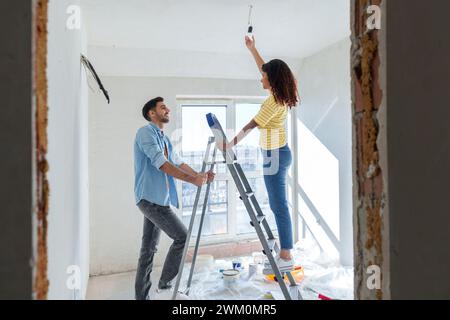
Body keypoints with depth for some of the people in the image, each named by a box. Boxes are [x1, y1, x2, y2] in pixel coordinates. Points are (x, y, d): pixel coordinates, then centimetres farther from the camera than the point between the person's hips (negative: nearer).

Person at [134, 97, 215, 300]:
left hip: (155, 199, 9)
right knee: (182, 237, -7)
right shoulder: (146, 132, -8)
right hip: (151, 198, -9)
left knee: (149, 248, 11)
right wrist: (192, 180, -20)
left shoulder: (164, 138, 21)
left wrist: (199, 175, -1)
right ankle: (165, 282, 8)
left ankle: (141, 295, 21)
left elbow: (178, 163, 15)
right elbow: (161, 164, -18)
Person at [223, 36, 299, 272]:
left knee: (279, 206, -6)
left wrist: (230, 144, -6)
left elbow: (250, 126, -14)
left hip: (274, 156, -10)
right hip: (277, 154, 10)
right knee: (277, 205, 13)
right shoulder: (281, 96, 9)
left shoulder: (274, 102, -17)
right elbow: (265, 68, 24)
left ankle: (286, 257, 3)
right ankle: (284, 252, 22)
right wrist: (252, 49, 28)